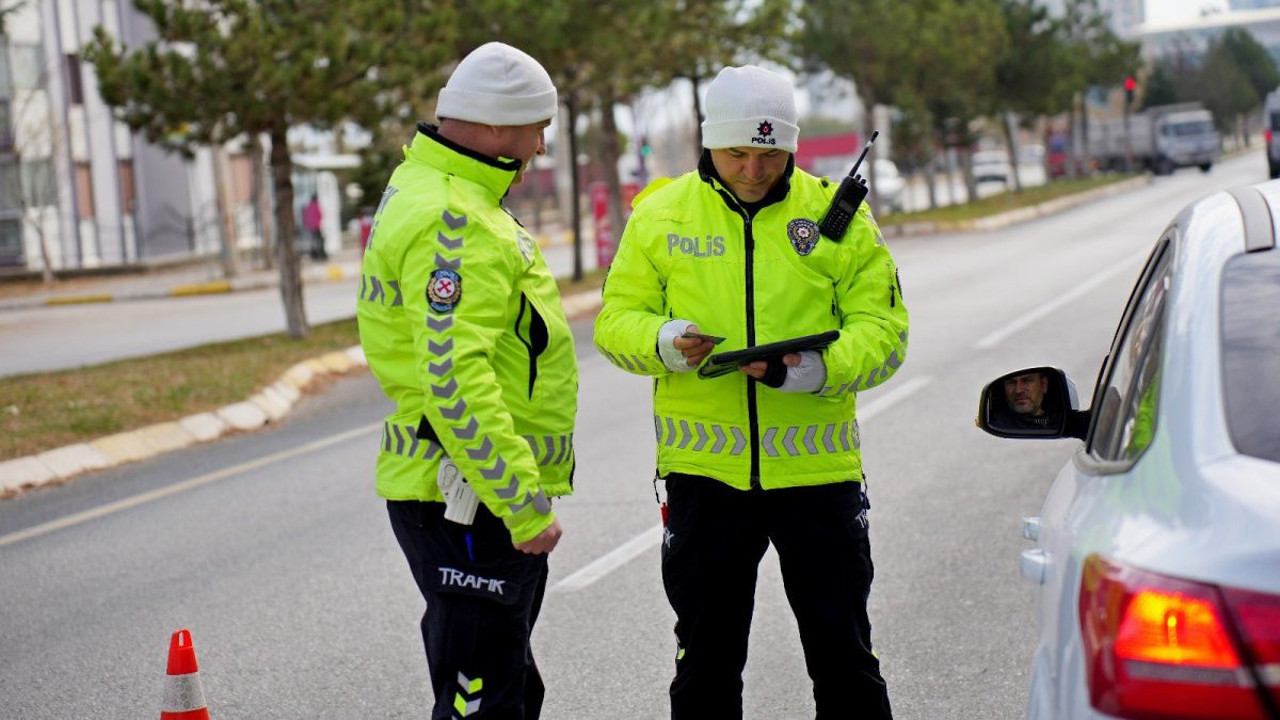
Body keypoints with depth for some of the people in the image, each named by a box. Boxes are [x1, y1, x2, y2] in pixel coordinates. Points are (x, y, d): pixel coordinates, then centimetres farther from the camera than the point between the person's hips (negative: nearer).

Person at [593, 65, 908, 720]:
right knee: (706, 663, 13)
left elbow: (882, 330, -2)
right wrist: (663, 341, -18)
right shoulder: (661, 213, 3)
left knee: (843, 654, 8)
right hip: (703, 470, 1)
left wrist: (815, 368, -21)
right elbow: (617, 320, 5)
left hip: (816, 470, -1)